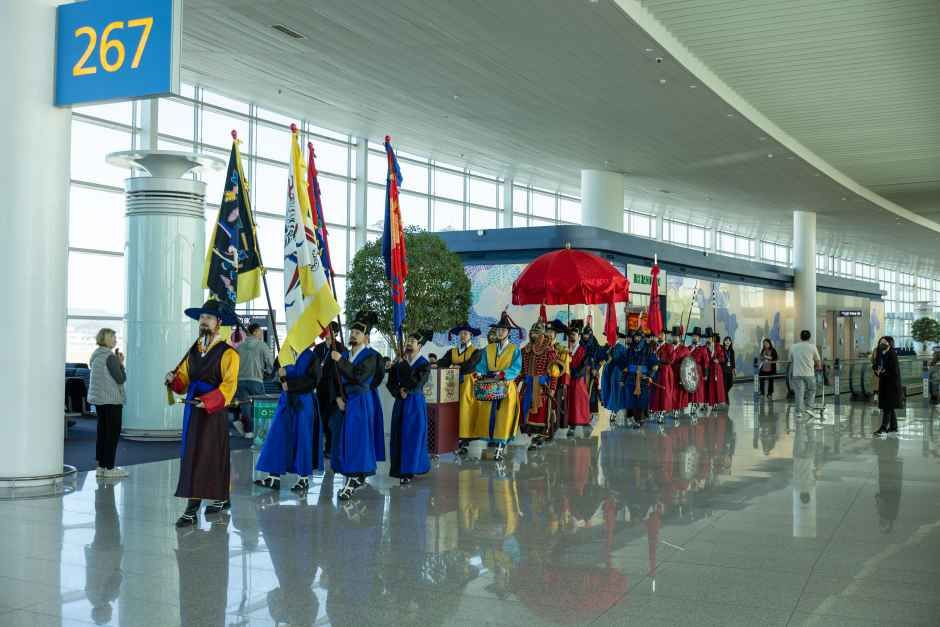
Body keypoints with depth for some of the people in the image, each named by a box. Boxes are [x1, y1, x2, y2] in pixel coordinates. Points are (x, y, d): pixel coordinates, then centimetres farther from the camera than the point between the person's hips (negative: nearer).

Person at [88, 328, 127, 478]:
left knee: (102, 432, 12)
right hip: (112, 400, -9)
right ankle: (109, 468, -1)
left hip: (98, 399, 9)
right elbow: (121, 378, -15)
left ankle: (101, 466, 15)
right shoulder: (110, 356, -15)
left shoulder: (95, 356, 12)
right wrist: (121, 363, -2)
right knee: (113, 433, -2)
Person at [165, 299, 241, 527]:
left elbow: (228, 385, -14)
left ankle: (192, 510, -7)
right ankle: (222, 499, 21)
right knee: (191, 455, 10)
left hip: (213, 412, -7)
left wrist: (207, 401, -27)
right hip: (192, 409, 7)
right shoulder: (193, 351, 16)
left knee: (209, 456, -8)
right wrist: (173, 379, -7)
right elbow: (183, 379, 16)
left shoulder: (227, 353, -6)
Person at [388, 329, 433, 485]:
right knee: (398, 436, 6)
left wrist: (405, 365, -14)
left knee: (413, 436, -1)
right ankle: (399, 468, 15)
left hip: (416, 404, -4)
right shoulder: (398, 363, 7)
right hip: (400, 404, 4)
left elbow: (417, 384, -20)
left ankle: (408, 471, 5)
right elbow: (390, 383, 4)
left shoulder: (424, 364, -7)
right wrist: (400, 391, -15)